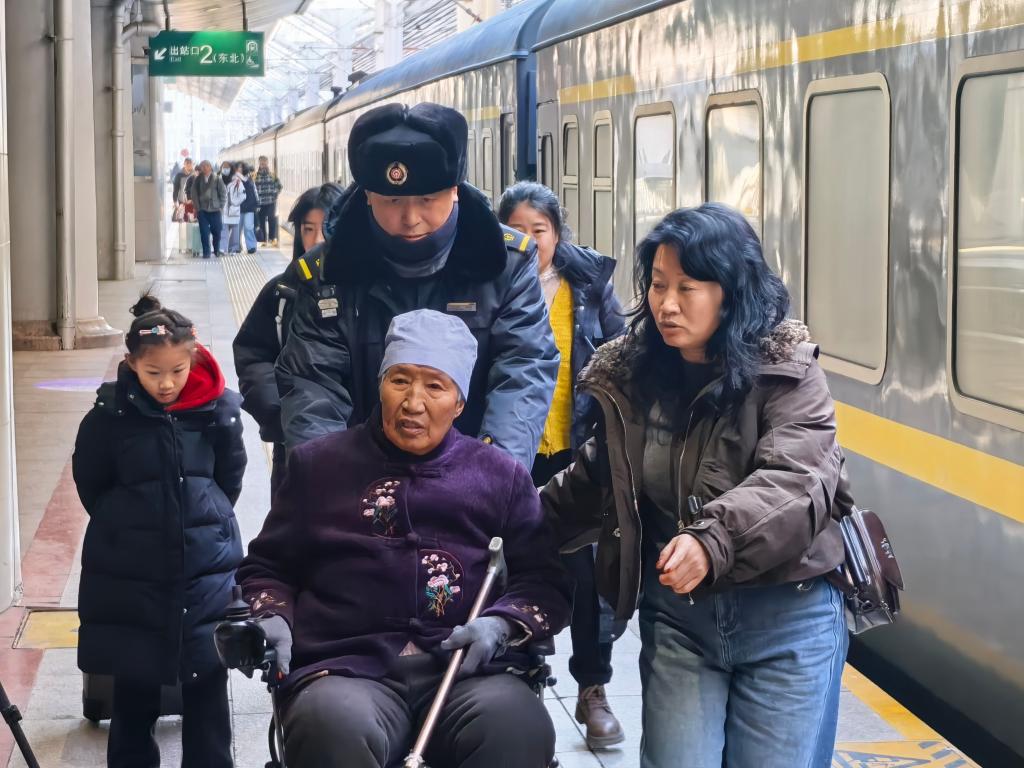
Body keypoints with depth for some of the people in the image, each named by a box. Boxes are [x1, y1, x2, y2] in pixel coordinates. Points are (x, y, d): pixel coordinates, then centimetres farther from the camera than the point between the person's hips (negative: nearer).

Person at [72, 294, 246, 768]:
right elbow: (90, 483, 3)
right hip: (130, 574, 0)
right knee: (134, 686, 11)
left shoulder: (218, 409, -8)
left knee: (208, 684, 4)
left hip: (207, 568, 0)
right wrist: (126, 530, 10)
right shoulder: (110, 415, -11)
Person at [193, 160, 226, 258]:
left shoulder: (216, 179, 0)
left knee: (217, 231, 3)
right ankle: (206, 252, 3)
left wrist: (221, 206, -2)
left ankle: (217, 250, 22)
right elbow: (194, 194, 6)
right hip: (202, 210, 1)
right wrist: (197, 207, -1)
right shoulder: (198, 180, 4)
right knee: (204, 232, -4)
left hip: (215, 210, -1)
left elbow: (223, 193, 3)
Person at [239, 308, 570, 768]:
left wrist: (502, 624, -5)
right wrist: (271, 619, 4)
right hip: (346, 667, 0)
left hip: (470, 670, 0)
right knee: (336, 728, -38)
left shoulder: (501, 475, 20)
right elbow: (267, 567, 25)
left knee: (519, 730, -36)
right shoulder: (319, 464, 20)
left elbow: (546, 579, 15)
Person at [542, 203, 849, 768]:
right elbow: (596, 480, 19)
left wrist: (713, 541, -40)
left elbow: (795, 484, -25)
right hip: (676, 615, 4)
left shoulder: (787, 374, -11)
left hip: (786, 616, -3)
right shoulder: (629, 376, 4)